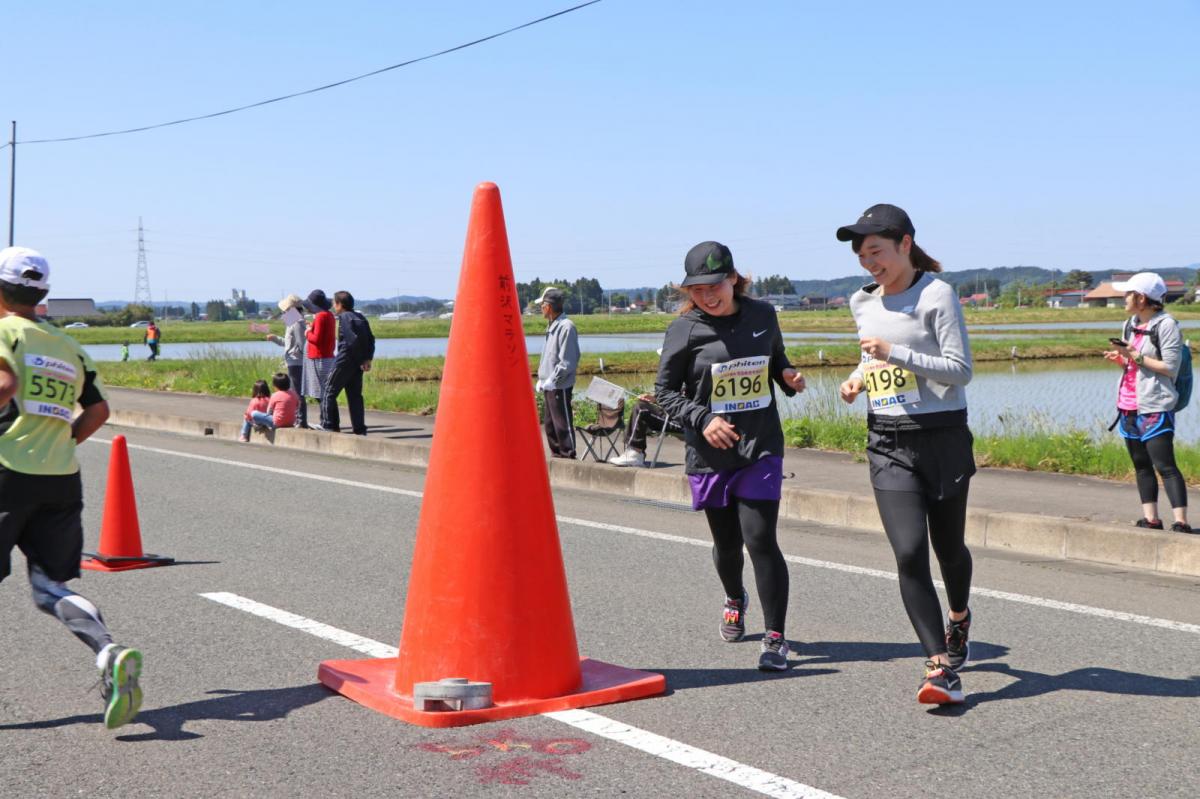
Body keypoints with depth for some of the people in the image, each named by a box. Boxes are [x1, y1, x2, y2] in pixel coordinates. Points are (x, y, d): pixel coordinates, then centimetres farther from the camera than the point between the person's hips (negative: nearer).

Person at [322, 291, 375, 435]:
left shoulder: (344, 317, -12)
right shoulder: (360, 317, 13)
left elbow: (353, 339, -20)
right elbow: (371, 339, 9)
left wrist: (362, 360, -14)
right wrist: (368, 358, 4)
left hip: (345, 361, -8)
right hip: (358, 363, 8)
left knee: (330, 392, 3)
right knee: (355, 395, 10)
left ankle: (330, 425, 2)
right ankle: (359, 428, 7)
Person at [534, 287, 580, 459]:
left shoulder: (566, 327, -15)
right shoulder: (552, 327, 14)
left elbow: (567, 362, -18)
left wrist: (552, 380, -17)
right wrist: (541, 379, 12)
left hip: (560, 386, -10)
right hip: (548, 387, 10)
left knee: (562, 424, -5)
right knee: (549, 424, 15)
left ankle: (568, 456, 2)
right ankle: (557, 455, 24)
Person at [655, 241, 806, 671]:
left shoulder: (762, 316, 2)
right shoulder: (685, 329, -7)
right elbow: (664, 390, -2)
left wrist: (788, 376, -3)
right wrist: (702, 419, -17)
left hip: (761, 447, 0)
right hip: (709, 454, 0)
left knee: (760, 539, -11)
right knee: (727, 542, 13)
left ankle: (775, 638, -1)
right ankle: (735, 599, 47)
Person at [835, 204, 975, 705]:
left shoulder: (936, 295, -7)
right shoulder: (863, 303, 12)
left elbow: (961, 369, -12)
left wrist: (896, 355, -21)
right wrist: (858, 377, 8)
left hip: (942, 437, -4)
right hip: (888, 442, 4)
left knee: (948, 548, 11)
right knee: (909, 554, -11)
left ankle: (959, 616, 44)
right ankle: (941, 668, -9)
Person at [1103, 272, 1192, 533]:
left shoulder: (1166, 325, -10)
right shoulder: (1131, 324, 14)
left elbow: (1170, 367, -15)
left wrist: (1134, 355, -17)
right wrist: (1120, 359, 0)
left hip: (1154, 408, -8)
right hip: (1129, 406, 8)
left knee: (1165, 466, -12)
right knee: (1141, 466, 10)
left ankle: (1181, 522, -13)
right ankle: (1151, 519, 15)